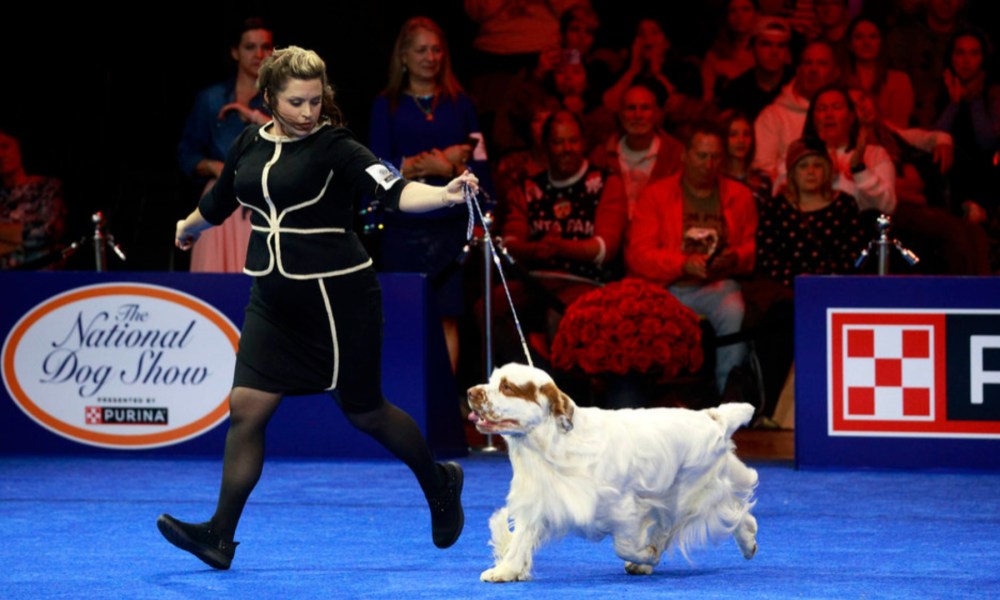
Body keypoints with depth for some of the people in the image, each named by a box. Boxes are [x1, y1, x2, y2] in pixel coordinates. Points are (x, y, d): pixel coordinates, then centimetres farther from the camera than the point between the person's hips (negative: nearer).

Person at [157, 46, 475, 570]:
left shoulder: (335, 148, -12)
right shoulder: (250, 145, 5)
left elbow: (394, 191, -26)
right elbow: (219, 201, 26)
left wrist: (445, 194, -44)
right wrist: (189, 227, 43)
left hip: (338, 297, -5)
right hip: (275, 300, 5)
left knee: (364, 410, 8)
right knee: (246, 408, -4)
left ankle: (440, 486, 34)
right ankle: (219, 536, -3)